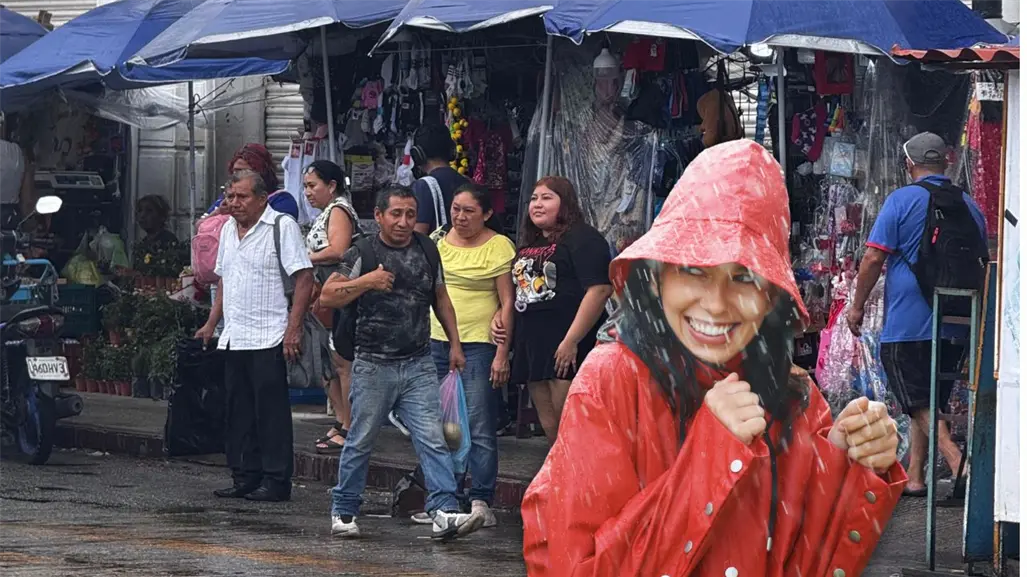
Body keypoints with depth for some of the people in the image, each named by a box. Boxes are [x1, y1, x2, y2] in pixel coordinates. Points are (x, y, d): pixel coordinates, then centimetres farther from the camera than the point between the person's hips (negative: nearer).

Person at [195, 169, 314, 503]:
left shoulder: (282, 226, -7)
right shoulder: (229, 229, 17)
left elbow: (304, 278, -12)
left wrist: (293, 329, -19)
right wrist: (211, 323, 19)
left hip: (268, 338, -8)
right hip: (233, 338, 8)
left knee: (271, 410, -6)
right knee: (239, 410, 10)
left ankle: (277, 481, -2)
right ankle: (246, 478, 16)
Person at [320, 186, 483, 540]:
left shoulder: (427, 251, 10)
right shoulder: (363, 254, -3)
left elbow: (440, 298, 22)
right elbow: (327, 297, -5)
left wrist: (454, 343, 17)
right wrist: (365, 281, -17)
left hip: (418, 365, 3)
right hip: (373, 365, -3)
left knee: (433, 439, -8)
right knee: (361, 442, 6)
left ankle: (444, 513, -13)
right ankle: (343, 512, 20)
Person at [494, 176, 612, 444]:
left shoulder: (582, 239, -6)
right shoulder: (528, 244, 21)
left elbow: (599, 289, -17)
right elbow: (517, 290, 34)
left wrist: (572, 341, -21)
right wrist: (500, 317, 12)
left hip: (566, 350, -9)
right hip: (532, 346, 9)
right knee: (549, 426, 10)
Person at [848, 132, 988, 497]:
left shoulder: (902, 200, -7)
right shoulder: (969, 206, 10)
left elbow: (873, 258, -9)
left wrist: (858, 306, 1)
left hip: (906, 323, -6)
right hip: (955, 326, 6)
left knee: (918, 405, -4)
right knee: (929, 401, 15)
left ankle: (959, 465, -20)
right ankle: (914, 478, 16)